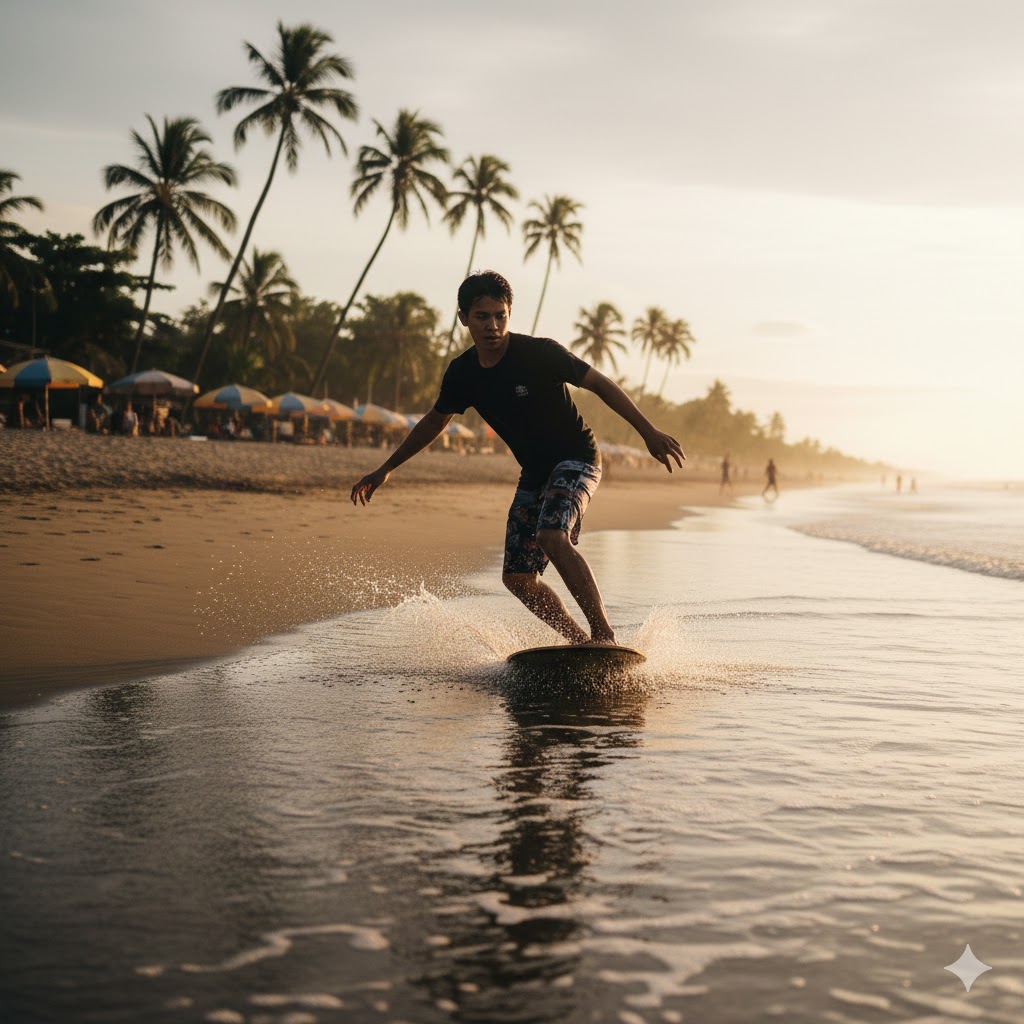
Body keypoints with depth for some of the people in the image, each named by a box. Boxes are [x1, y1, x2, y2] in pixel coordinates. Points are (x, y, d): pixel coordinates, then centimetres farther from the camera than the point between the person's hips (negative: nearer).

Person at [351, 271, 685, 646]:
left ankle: (604, 633, -27)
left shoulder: (540, 353, -18)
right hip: (534, 473, 7)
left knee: (551, 537, -32)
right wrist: (386, 468, 17)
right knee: (518, 578, 3)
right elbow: (435, 421, 15)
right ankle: (583, 643, 15)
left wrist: (649, 432, -18)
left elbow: (600, 384, -13)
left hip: (576, 459, -7)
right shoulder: (463, 373, -2)